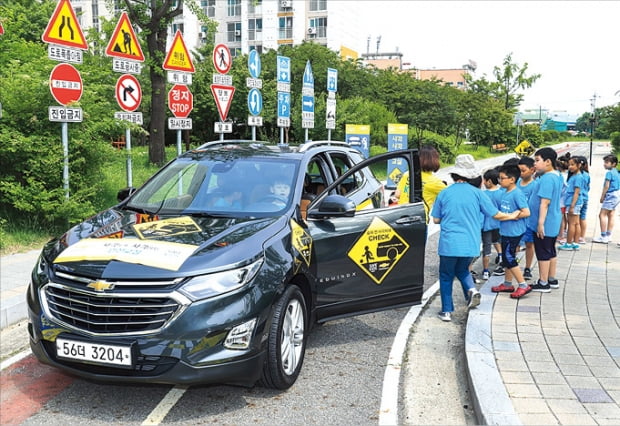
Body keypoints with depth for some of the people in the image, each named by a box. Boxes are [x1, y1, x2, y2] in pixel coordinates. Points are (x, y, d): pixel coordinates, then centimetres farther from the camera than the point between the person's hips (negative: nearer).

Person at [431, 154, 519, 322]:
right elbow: (496, 214, 4)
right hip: (470, 244, 2)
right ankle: (471, 289, -2)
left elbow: (436, 219, 5)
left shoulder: (444, 193, -3)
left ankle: (447, 311, 12)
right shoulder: (477, 193, -2)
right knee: (462, 270, 25)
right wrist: (512, 215, 22)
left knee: (446, 277, 12)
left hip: (449, 244, -2)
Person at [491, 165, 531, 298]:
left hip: (514, 231, -9)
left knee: (509, 258, -7)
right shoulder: (504, 193, 8)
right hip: (505, 231, 9)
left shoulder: (517, 194, -18)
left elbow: (526, 212, -23)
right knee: (506, 257, 17)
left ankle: (523, 285, 2)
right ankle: (507, 284, 29)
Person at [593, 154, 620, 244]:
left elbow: (606, 186, -16)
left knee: (602, 215, -7)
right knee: (610, 215, 12)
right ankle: (608, 236, 16)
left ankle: (603, 237, -7)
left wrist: (602, 196, -7)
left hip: (611, 195, -9)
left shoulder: (609, 173, -14)